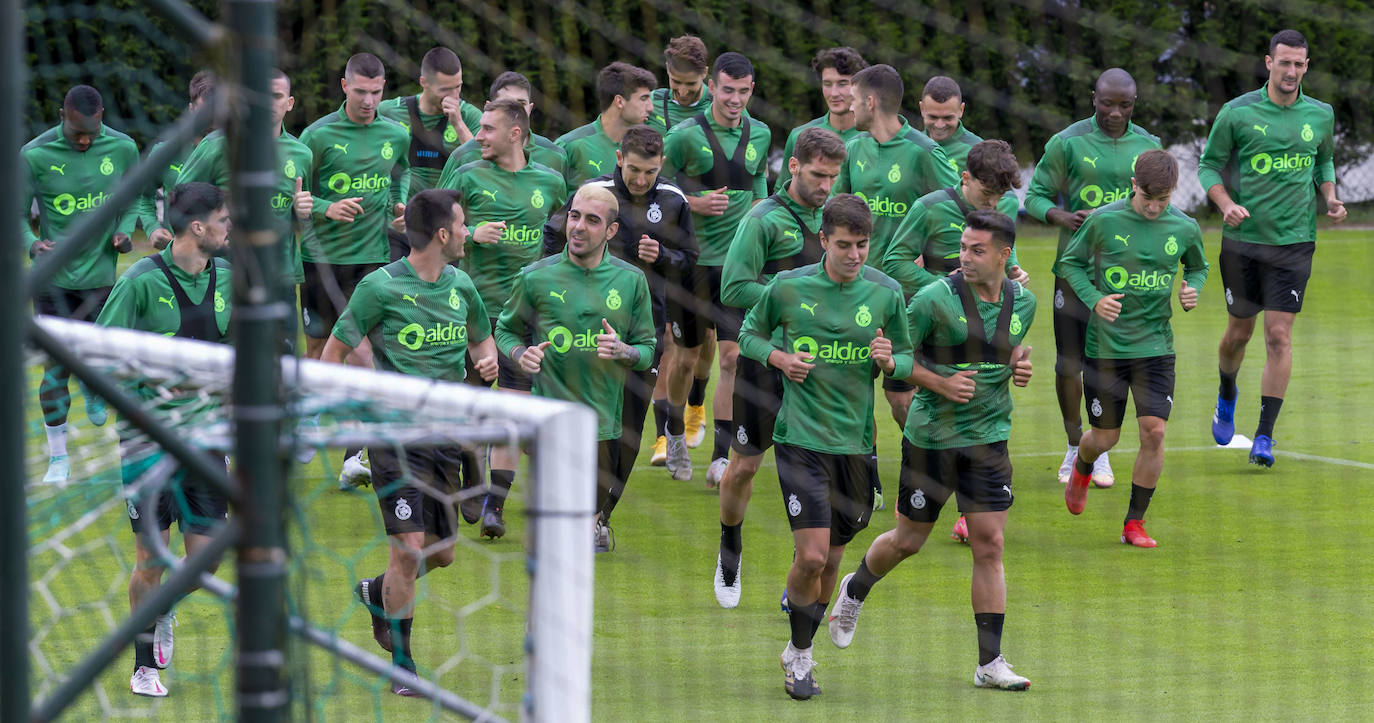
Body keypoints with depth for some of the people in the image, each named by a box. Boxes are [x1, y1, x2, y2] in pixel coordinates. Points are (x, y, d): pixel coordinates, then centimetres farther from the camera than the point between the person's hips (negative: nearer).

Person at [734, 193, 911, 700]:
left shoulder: (886, 292, -1)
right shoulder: (788, 287, -5)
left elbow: (907, 359, 9)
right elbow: (750, 333, 11)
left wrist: (890, 362, -14)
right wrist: (779, 357, -9)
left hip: (856, 442, 3)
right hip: (800, 439, -3)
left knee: (830, 560, 11)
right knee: (811, 556, -14)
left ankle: (800, 652, 35)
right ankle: (800, 653, 9)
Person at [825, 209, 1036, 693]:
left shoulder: (1023, 303, 3)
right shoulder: (935, 299, -14)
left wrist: (1018, 365, -1)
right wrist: (940, 383, -19)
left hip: (989, 439, 3)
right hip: (931, 437, -3)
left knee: (989, 546, -3)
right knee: (908, 540, 11)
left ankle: (990, 663, 1)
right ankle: (855, 590, 43)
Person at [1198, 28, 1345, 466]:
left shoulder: (1320, 116, 4)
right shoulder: (1237, 113, -5)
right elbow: (1209, 166, 3)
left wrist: (1330, 199, 3)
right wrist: (1226, 205, -14)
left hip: (1294, 240, 1)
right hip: (1243, 238, -1)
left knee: (1279, 335, -7)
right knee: (1239, 331, 11)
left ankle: (1264, 435, -2)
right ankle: (1226, 397, 43)